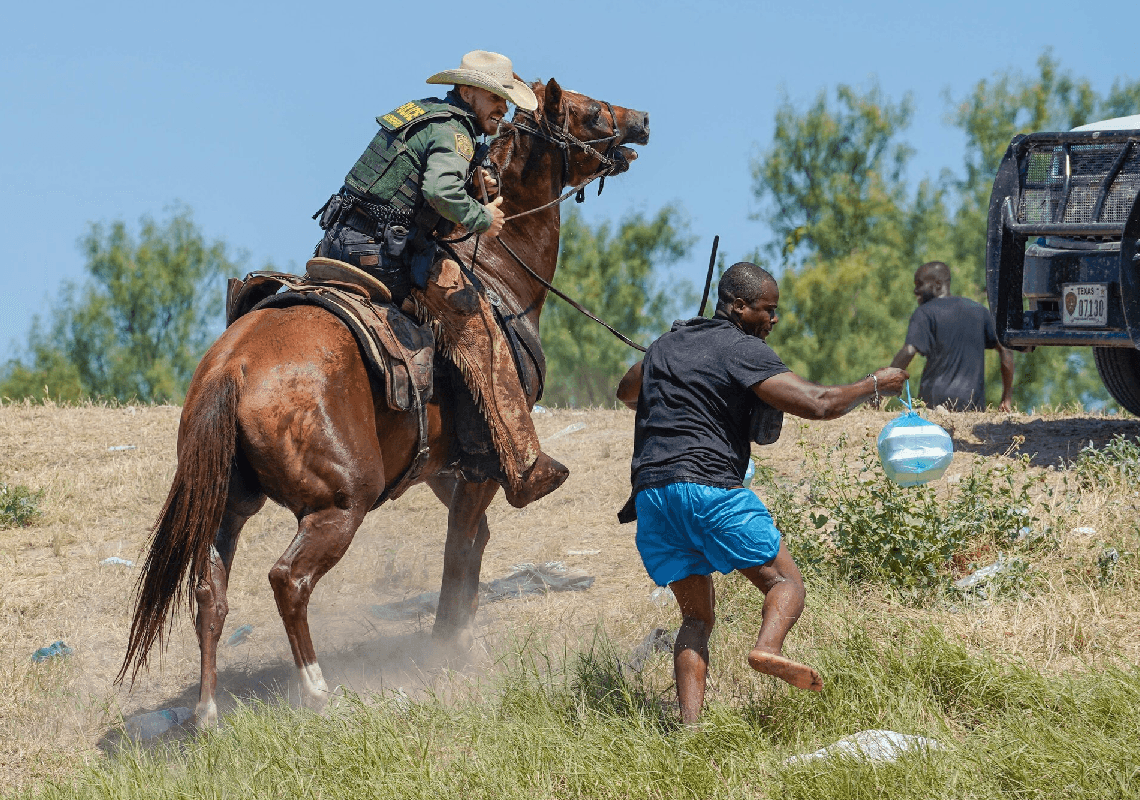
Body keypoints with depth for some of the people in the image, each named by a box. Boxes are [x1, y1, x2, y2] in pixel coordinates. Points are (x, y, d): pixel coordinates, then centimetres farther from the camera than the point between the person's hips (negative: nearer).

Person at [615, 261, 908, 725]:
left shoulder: (667, 344, 23)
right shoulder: (743, 351, 0)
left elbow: (626, 392, 42)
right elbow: (816, 404, -9)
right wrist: (874, 386, 6)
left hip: (649, 491, 7)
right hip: (709, 485, -6)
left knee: (696, 617, 13)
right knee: (785, 581, 3)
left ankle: (689, 724, -7)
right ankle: (768, 648, -29)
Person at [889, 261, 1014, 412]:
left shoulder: (924, 313, 1)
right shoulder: (978, 310, 17)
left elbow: (908, 352, -12)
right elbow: (1005, 350, 16)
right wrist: (1006, 398, 17)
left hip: (935, 400, -4)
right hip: (974, 402, 4)